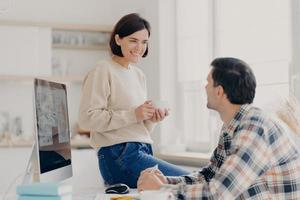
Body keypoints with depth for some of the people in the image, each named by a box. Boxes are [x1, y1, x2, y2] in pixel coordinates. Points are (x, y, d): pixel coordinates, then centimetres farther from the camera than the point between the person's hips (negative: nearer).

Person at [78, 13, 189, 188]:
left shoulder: (139, 75, 20)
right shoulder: (103, 71, -4)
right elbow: (87, 119, -14)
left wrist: (152, 119, 3)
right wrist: (133, 114, -16)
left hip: (143, 152, 8)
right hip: (119, 155, -8)